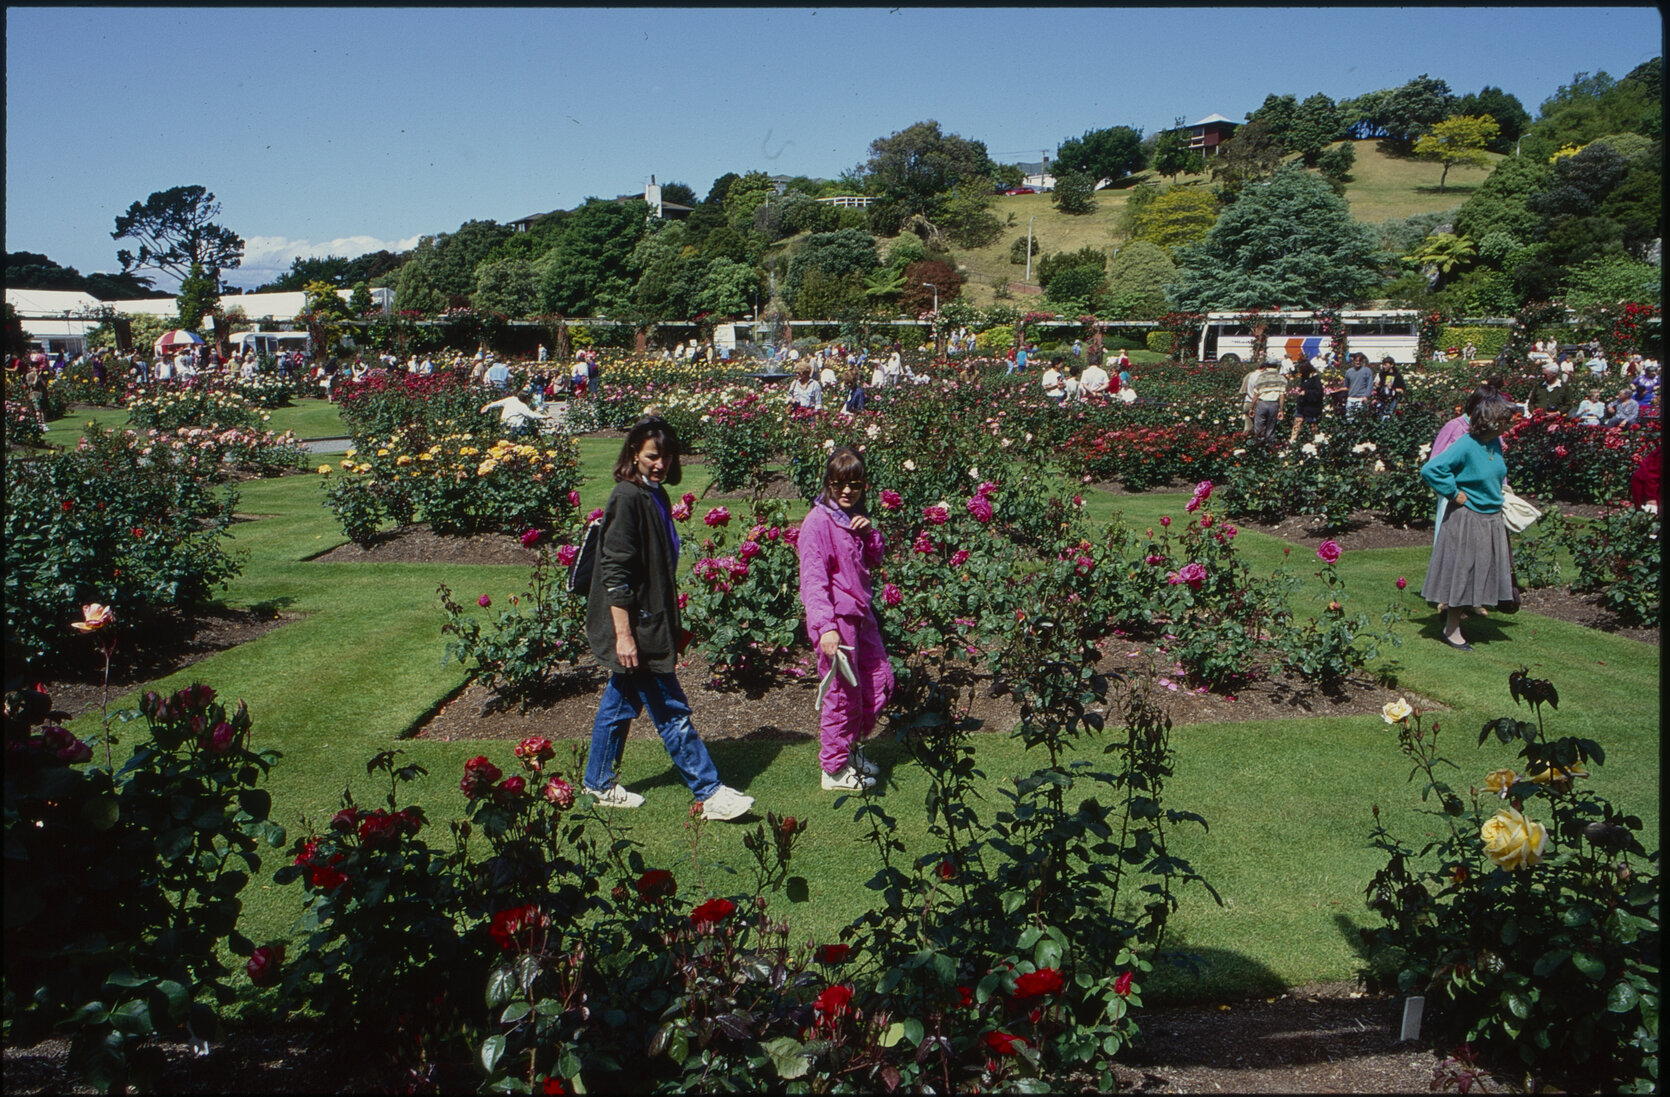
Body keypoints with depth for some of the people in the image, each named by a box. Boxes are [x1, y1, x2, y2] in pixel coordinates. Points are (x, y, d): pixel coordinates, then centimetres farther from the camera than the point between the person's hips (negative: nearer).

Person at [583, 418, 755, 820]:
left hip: (650, 623, 9)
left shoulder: (655, 496, 10)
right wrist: (623, 634, -23)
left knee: (620, 703, 18)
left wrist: (673, 625, 22)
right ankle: (709, 793, 5)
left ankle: (600, 785, 30)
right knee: (671, 712, -2)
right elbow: (615, 572, -21)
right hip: (635, 628, -9)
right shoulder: (627, 498, -17)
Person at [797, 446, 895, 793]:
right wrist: (824, 627, -32)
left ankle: (852, 747, 34)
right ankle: (835, 770, 15)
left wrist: (870, 532, -3)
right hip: (836, 618, -9)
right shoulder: (819, 521, -15)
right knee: (844, 693, -1)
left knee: (880, 681, 16)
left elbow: (875, 561, 19)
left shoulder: (855, 517, 11)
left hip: (861, 613, 9)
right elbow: (813, 578, -22)